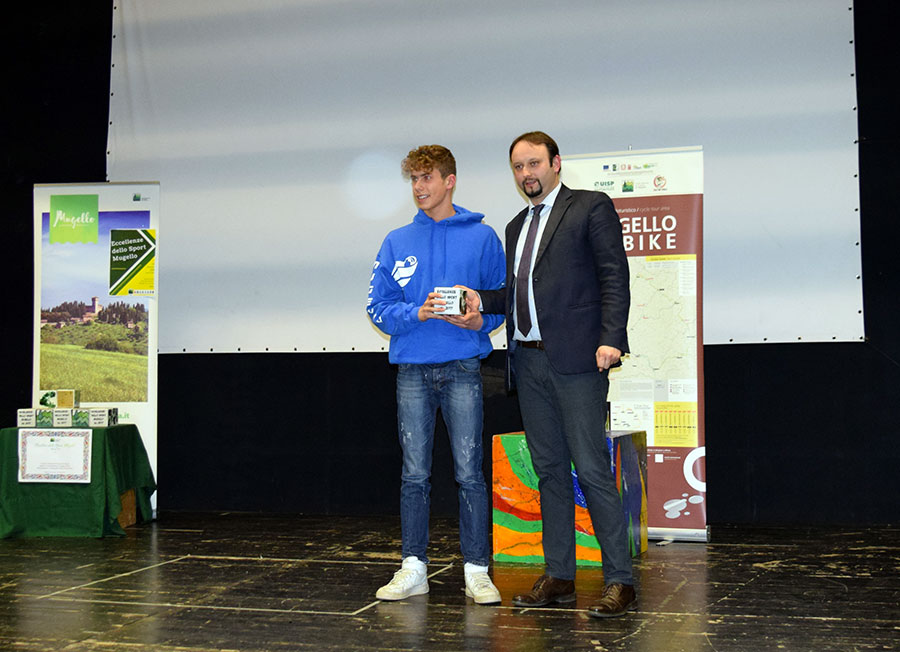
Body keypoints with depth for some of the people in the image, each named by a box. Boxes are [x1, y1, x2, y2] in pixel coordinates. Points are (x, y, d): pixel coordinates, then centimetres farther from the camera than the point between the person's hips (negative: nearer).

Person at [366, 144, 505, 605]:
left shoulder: (481, 237, 4)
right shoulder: (397, 243, 10)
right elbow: (378, 307, 6)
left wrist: (481, 320, -14)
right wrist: (417, 313, -11)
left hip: (463, 368, -2)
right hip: (412, 370, 2)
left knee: (469, 472, -2)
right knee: (414, 474, 7)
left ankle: (477, 571, 6)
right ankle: (413, 569, 15)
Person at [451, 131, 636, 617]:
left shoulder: (591, 208, 2)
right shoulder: (517, 226, 22)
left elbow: (614, 276, -7)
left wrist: (611, 338, -18)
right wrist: (482, 299, 3)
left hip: (575, 359, -7)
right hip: (529, 361, 7)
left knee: (591, 468, -9)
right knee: (549, 470, 9)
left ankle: (619, 581, -4)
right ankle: (559, 576, 16)